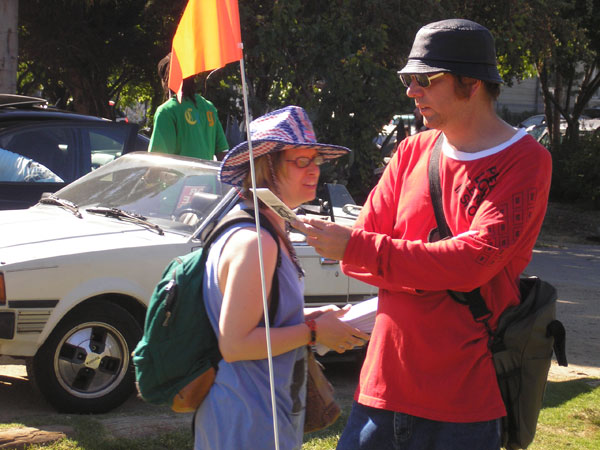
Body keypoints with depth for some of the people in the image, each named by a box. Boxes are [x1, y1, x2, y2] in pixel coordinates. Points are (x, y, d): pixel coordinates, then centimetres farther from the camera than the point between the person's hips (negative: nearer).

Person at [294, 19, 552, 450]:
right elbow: (360, 248, 7)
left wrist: (353, 246, -19)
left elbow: (473, 261, -19)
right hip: (383, 380, 5)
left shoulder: (525, 161, -7)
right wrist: (434, 272, -14)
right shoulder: (414, 151, 12)